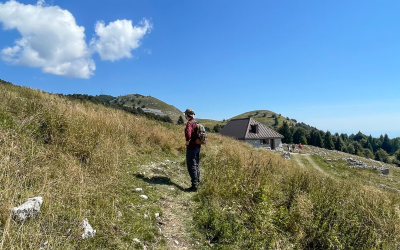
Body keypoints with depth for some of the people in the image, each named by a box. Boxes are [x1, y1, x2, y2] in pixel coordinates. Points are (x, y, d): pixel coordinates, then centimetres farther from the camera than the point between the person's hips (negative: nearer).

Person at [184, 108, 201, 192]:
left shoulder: (189, 123, -17)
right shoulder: (196, 122, 12)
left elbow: (188, 133, -34)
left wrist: (187, 142, -18)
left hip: (191, 147, -9)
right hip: (198, 146, 9)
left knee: (191, 166, -4)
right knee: (196, 165, 18)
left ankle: (194, 186, -1)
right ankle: (197, 182, 29)